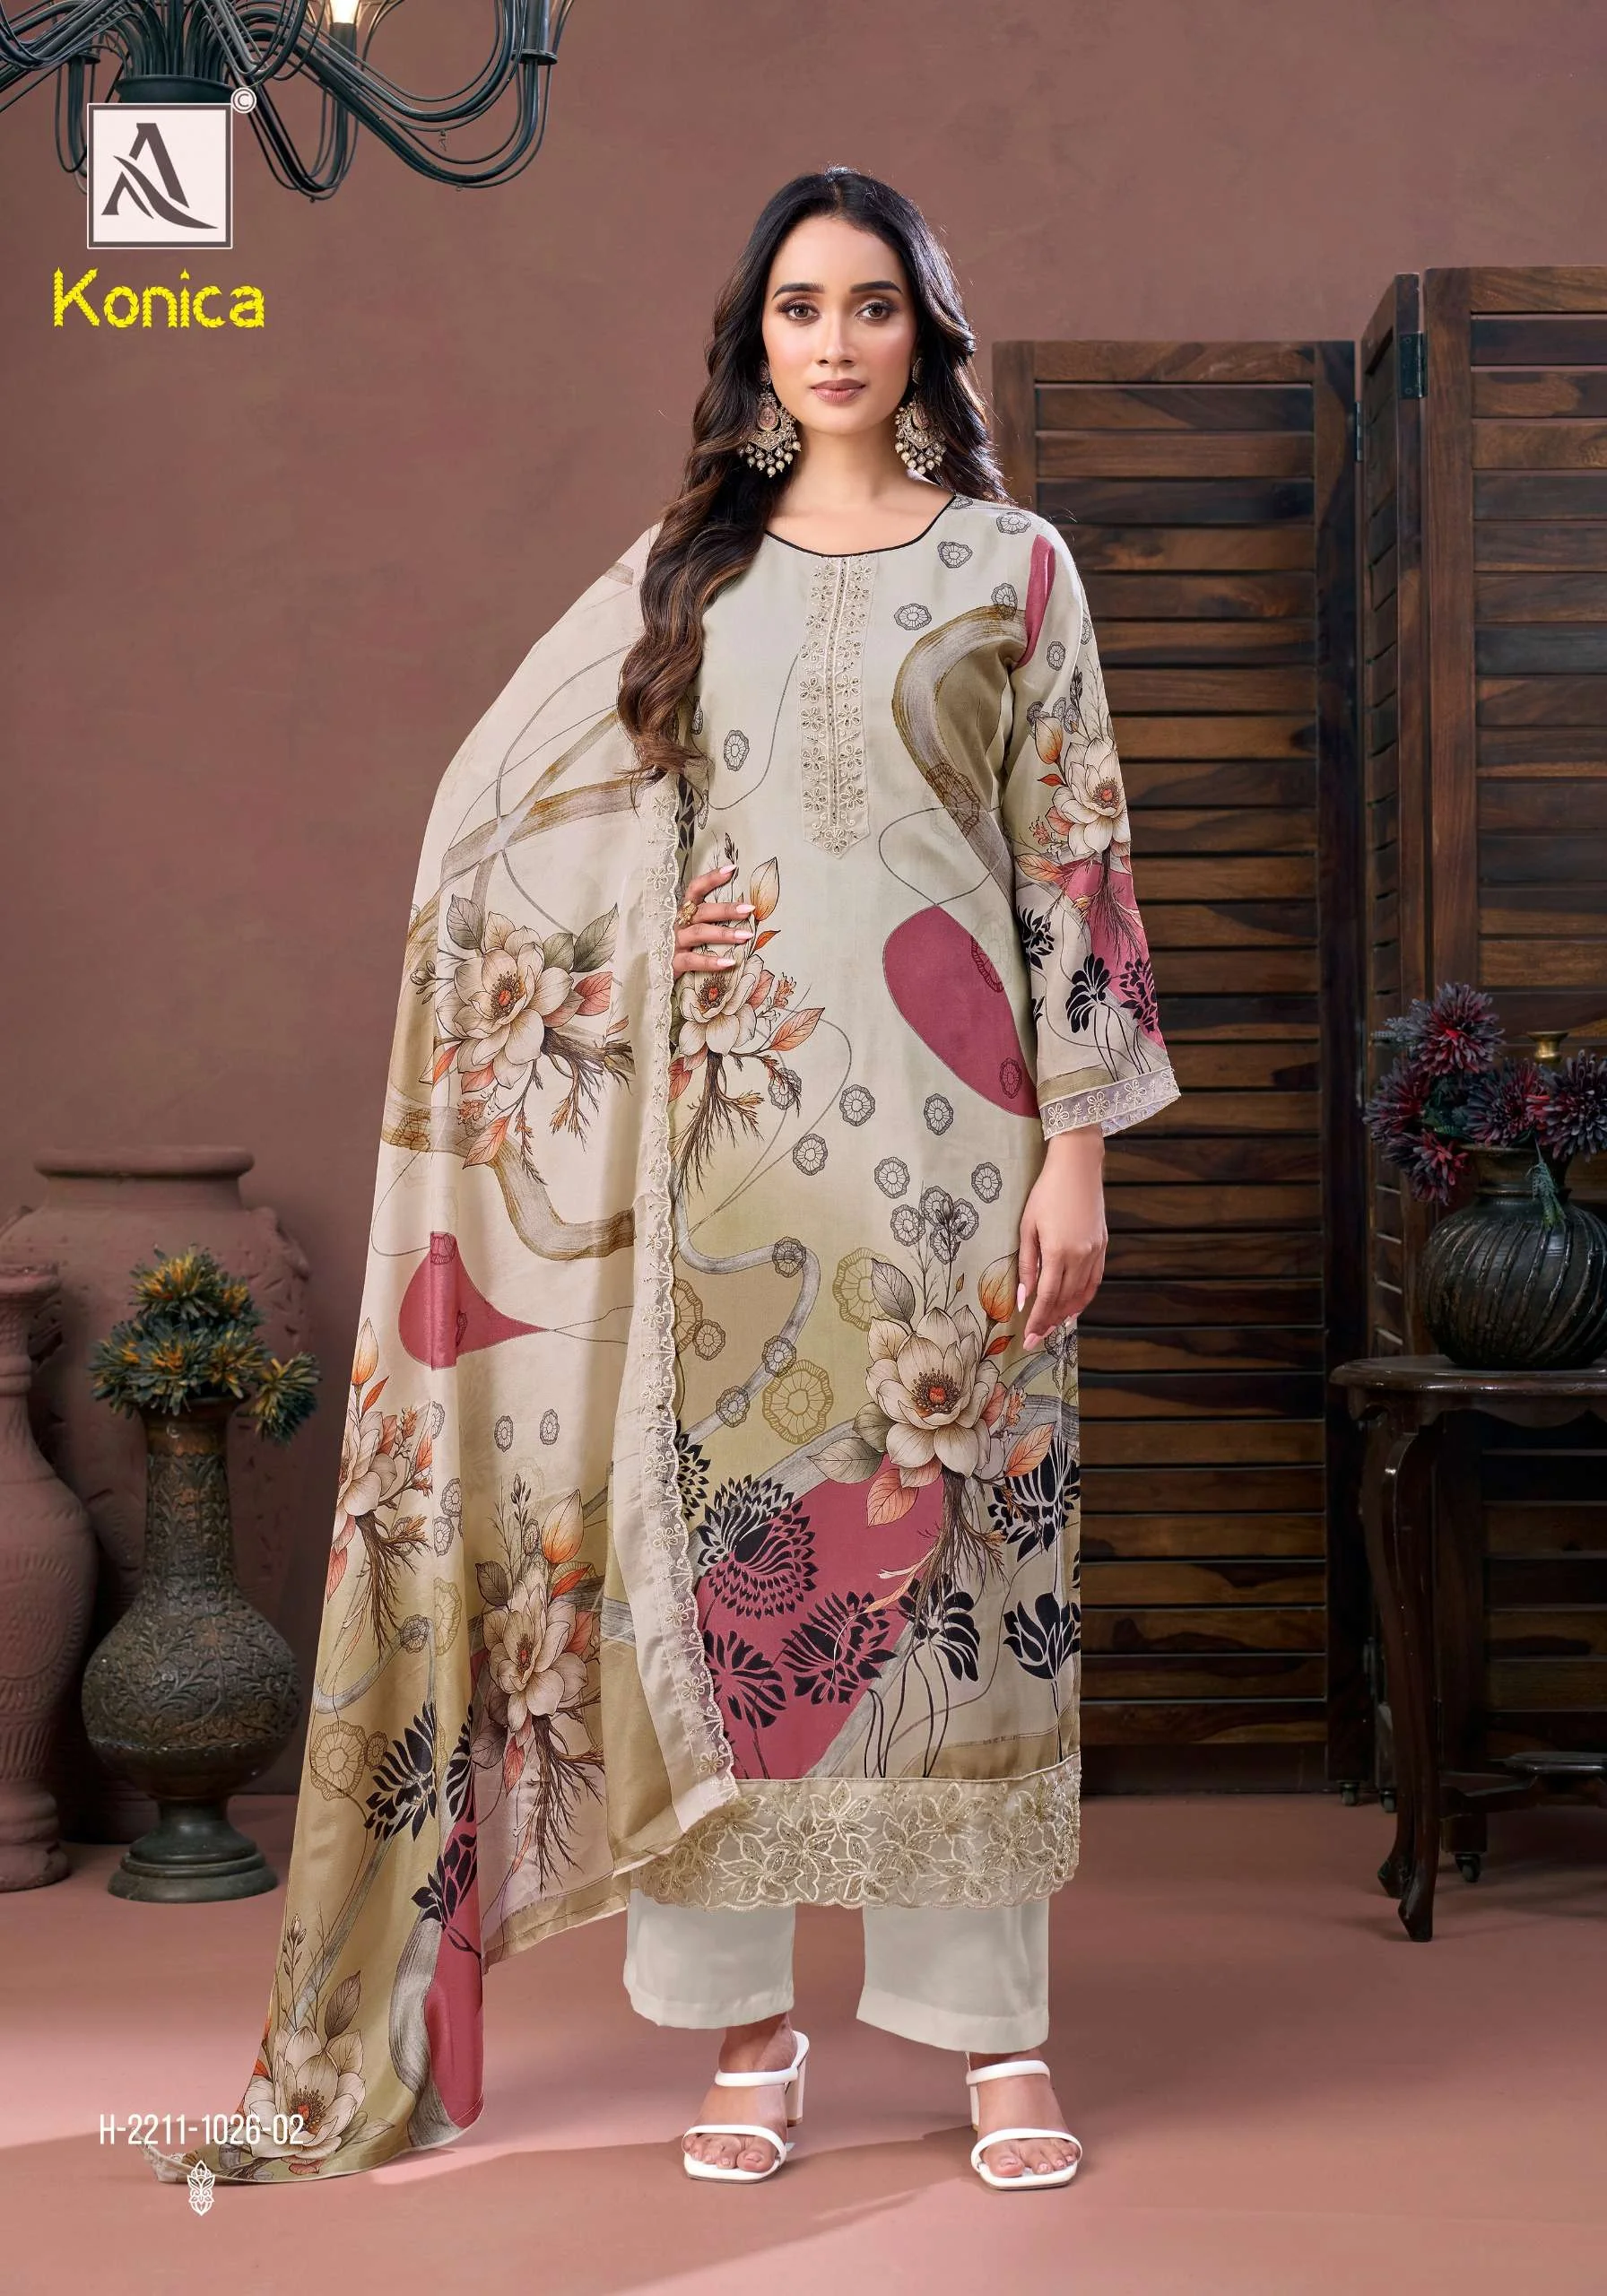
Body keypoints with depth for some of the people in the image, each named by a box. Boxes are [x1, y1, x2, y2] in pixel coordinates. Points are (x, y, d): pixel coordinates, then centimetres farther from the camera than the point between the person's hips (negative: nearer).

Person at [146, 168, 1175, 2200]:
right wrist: (638, 947, -1)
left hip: (943, 1133, -2)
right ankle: (746, 2027, 13)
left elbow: (1078, 862, 2)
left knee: (960, 1545, -1)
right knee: (716, 1539, 1)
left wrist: (1077, 1148, -5)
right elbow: (497, 809, 16)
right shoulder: (683, 568, 13)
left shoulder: (1012, 563, 7)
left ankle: (996, 2033, 10)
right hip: (726, 1131, 2)